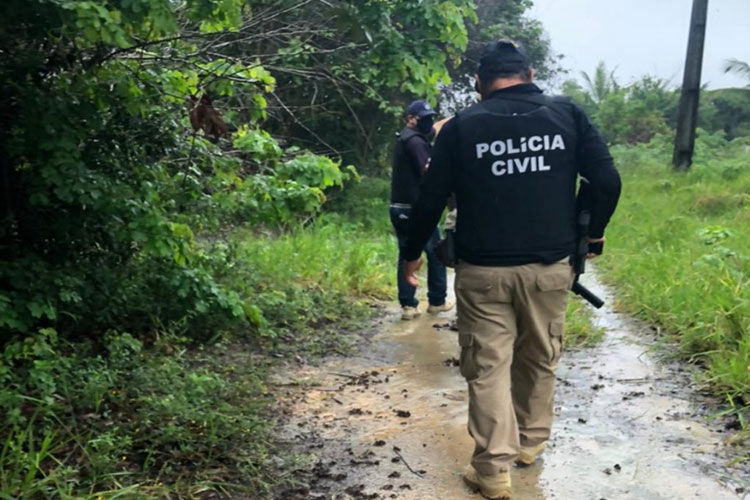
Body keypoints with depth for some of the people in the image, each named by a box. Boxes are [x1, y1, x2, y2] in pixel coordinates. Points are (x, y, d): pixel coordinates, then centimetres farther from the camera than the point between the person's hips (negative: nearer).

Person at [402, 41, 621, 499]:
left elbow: (431, 199, -1)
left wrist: (412, 253, 12)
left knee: (487, 366, 6)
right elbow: (607, 181, -2)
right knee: (539, 359, 19)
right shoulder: (567, 114, 1)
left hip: (483, 270, -2)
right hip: (550, 267, 2)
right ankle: (531, 443, 34)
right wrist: (592, 231, 15)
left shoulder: (462, 126, -2)